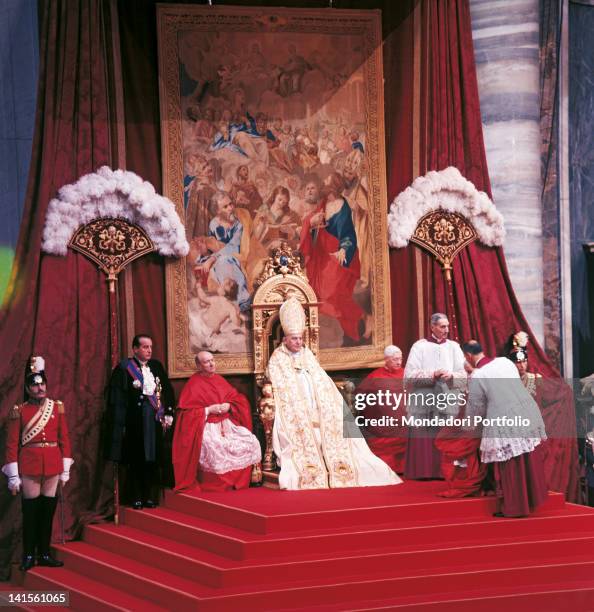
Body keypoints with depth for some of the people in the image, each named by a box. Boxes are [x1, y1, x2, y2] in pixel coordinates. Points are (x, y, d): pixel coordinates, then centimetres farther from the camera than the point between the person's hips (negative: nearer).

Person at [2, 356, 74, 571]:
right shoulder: (19, 411, -2)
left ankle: (44, 554, 16)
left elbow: (64, 439, 8)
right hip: (29, 468, -3)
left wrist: (65, 470, 5)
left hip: (53, 467, 3)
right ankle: (28, 556, 10)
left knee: (48, 511, 7)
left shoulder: (57, 407, 6)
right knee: (30, 511, 2)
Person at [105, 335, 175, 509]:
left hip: (155, 419, 4)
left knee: (153, 459, 5)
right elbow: (116, 397, -7)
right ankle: (136, 498, 6)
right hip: (134, 420, -4)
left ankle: (151, 497, 12)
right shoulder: (124, 368, -3)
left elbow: (168, 390, 15)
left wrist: (168, 413, 6)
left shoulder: (157, 366, 13)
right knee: (136, 460, -1)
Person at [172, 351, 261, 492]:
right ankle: (216, 489, -22)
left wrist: (229, 406, -5)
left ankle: (237, 484, -7)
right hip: (206, 427, -6)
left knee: (250, 442, -15)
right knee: (215, 448, -36)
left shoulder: (219, 380, 15)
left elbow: (238, 399, 16)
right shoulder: (193, 384, -3)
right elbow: (186, 412, -10)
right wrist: (208, 410, -15)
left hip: (226, 425, 6)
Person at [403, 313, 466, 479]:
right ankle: (422, 474, 2)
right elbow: (409, 376, -5)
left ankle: (444, 474, 4)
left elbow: (464, 376, 5)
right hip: (423, 405, -2)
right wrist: (432, 375, -15)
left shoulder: (454, 347, 11)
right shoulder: (419, 346, 3)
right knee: (423, 445, -4)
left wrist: (451, 376, -15)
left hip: (448, 403, 2)